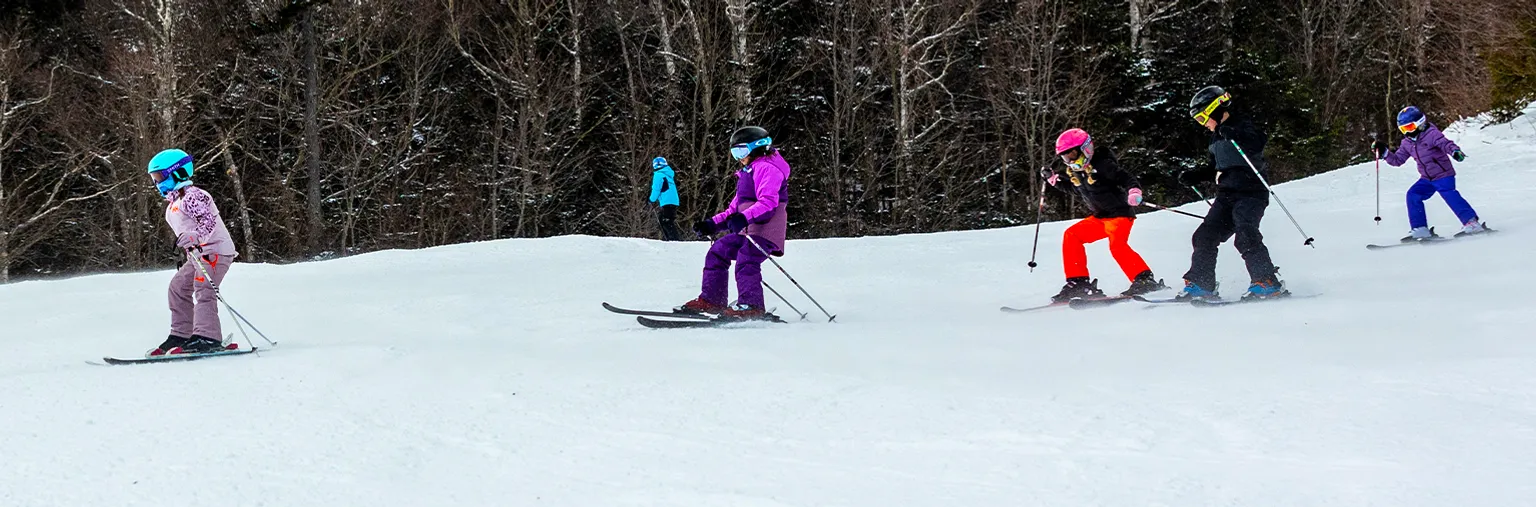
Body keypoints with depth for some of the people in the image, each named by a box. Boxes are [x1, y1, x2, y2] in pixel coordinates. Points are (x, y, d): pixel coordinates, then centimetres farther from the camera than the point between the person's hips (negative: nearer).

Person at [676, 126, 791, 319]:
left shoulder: (766, 168, -6)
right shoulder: (748, 172, 28)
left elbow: (768, 202, -21)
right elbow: (734, 209, 28)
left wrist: (744, 218, -34)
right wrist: (712, 224, 18)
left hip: (765, 228, -10)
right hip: (747, 230, 10)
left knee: (745, 261, -25)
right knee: (717, 252, 5)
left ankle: (751, 306, -29)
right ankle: (710, 300, 4)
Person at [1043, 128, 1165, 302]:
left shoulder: (1102, 165, -16)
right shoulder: (1075, 171, 8)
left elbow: (1127, 178, -20)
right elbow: (1068, 185, 30)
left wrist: (1134, 192, -40)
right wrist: (1053, 178, 13)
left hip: (1120, 213, -9)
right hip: (1099, 217, 9)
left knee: (1117, 245, -30)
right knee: (1071, 235, -1)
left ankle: (1145, 280, -25)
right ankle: (1077, 283, -1)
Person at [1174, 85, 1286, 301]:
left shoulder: (1243, 127, -7)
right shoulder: (1217, 136, 20)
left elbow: (1259, 142, -29)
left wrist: (1234, 136, -41)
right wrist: (1194, 176, 22)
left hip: (1250, 193, -9)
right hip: (1226, 196, 9)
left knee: (1246, 236, -24)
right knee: (1205, 236, 1)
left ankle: (1267, 283, -22)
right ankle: (1200, 285, 6)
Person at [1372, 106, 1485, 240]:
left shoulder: (1431, 134, -15)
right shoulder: (1407, 143, 7)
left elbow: (1445, 143, -30)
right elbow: (1397, 160, 14)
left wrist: (1455, 151, -51)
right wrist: (1384, 152, 0)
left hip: (1443, 175, -7)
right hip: (1427, 179, 7)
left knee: (1450, 195, -23)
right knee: (1413, 195, -6)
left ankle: (1472, 223, -19)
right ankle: (1420, 229, -1)